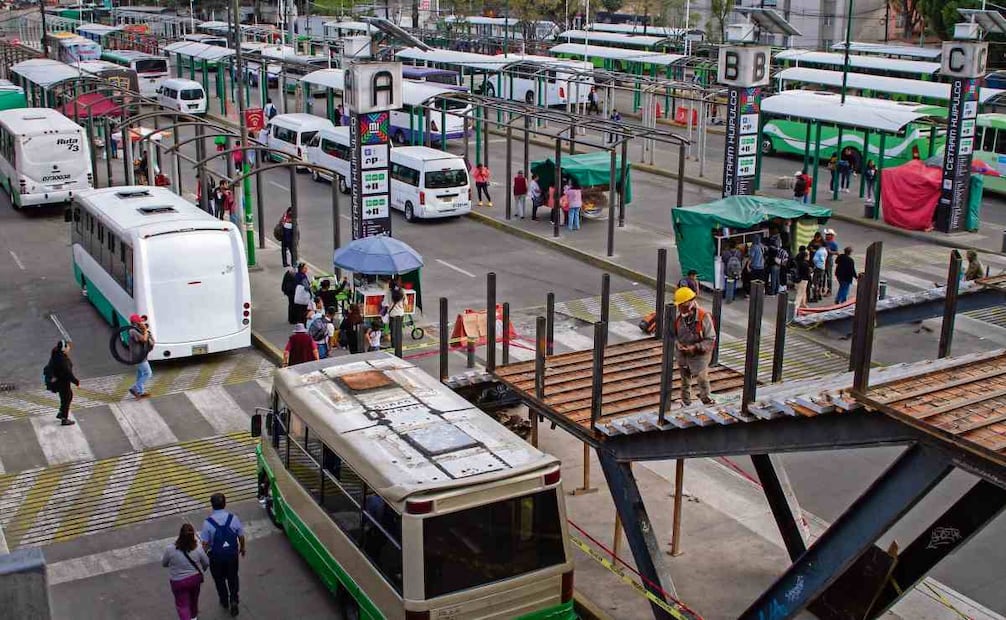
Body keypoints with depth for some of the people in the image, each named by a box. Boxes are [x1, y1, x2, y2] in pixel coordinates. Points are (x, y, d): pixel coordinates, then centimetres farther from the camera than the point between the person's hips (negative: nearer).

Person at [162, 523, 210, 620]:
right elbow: (206, 563, -5)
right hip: (196, 578, 3)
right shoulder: (198, 549, -21)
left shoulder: (170, 550, -25)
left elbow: (164, 564, -6)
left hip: (178, 582, -3)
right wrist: (201, 569, 18)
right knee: (193, 599, 27)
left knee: (182, 605, 11)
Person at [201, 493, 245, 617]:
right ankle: (233, 600, 10)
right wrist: (242, 548, 16)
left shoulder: (208, 522, -20)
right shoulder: (233, 518, -14)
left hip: (216, 556, -1)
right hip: (232, 554, 1)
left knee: (219, 579, 22)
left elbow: (205, 543, -15)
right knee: (232, 578, 22)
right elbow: (241, 536, -3)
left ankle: (224, 601, 38)